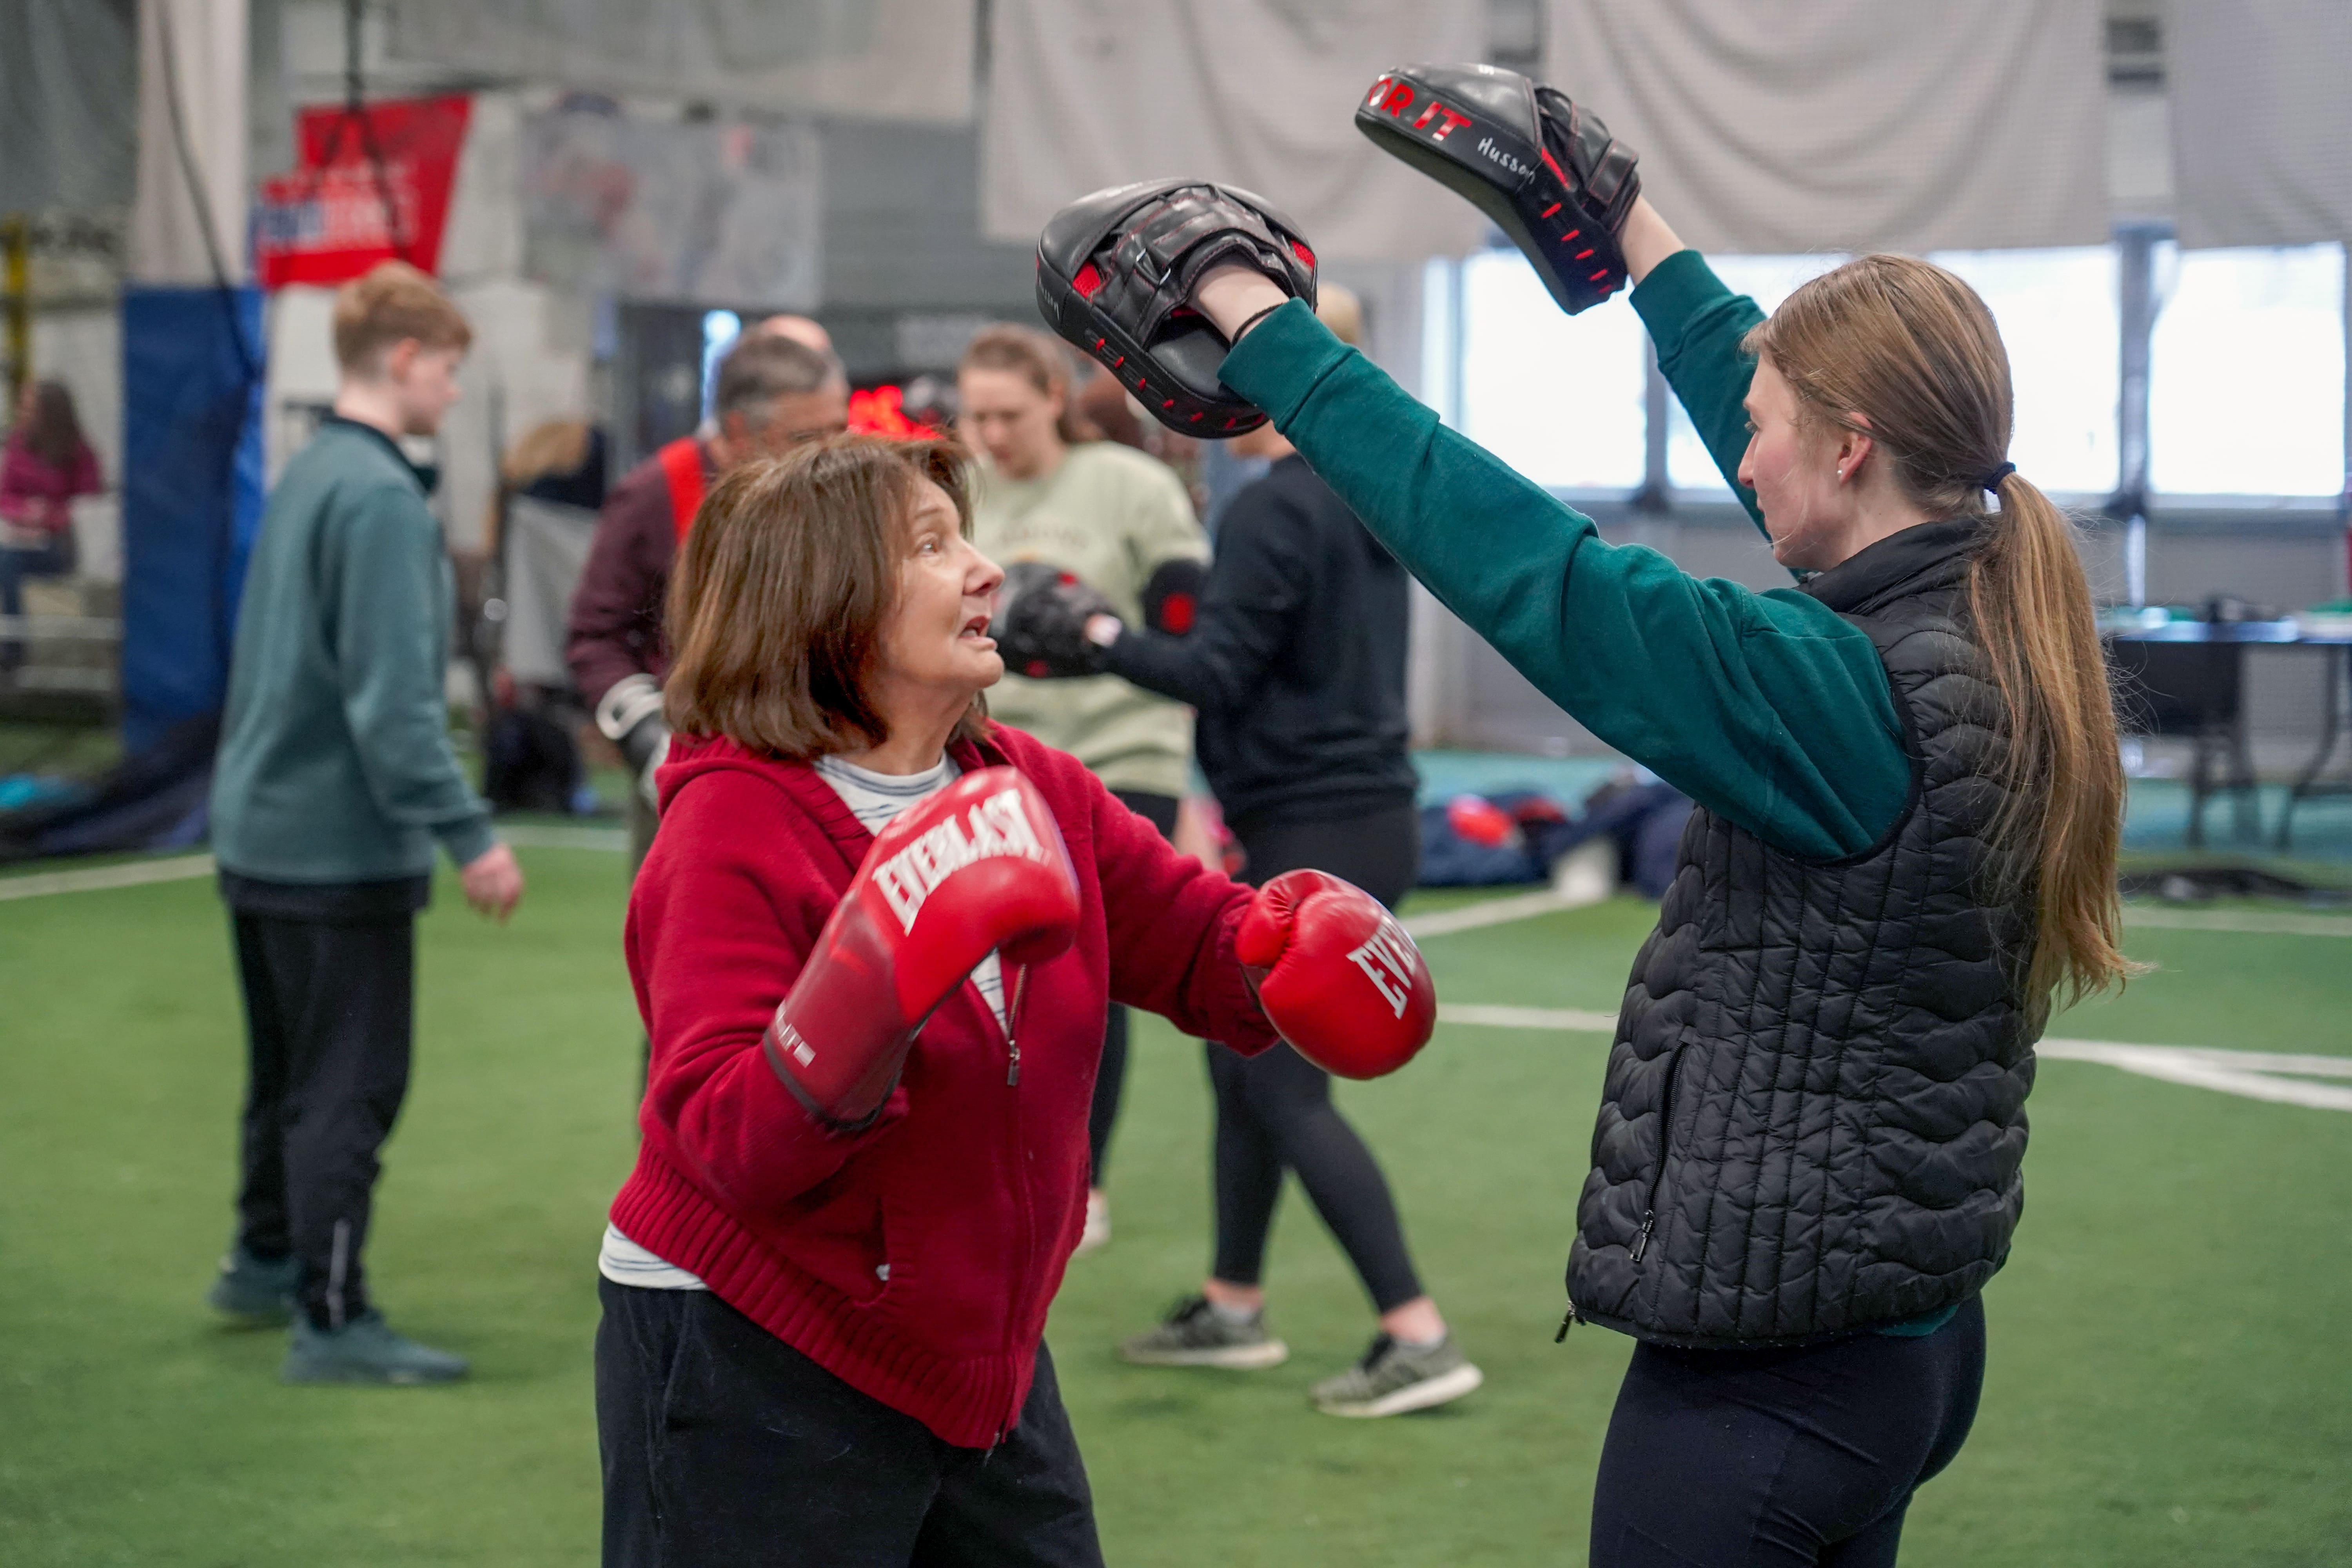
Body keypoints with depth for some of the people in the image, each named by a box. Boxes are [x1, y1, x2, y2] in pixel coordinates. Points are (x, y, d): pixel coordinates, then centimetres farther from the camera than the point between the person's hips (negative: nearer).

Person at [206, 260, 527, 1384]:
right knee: (350, 1085, -3)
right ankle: (332, 1321, 2)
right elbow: (391, 696, -23)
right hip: (342, 842, -9)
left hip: (261, 828, 10)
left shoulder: (306, 475, 12)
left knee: (290, 1067, 21)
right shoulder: (380, 496, -18)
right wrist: (467, 835, -21)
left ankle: (266, 1260, 34)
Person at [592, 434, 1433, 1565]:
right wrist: (868, 1003, -41)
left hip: (985, 1365, 7)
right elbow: (726, 1141, -25)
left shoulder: (1033, 795, 3)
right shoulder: (733, 826, -17)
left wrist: (1291, 943, -12)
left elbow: (1202, 944, 11)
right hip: (749, 1371, -7)